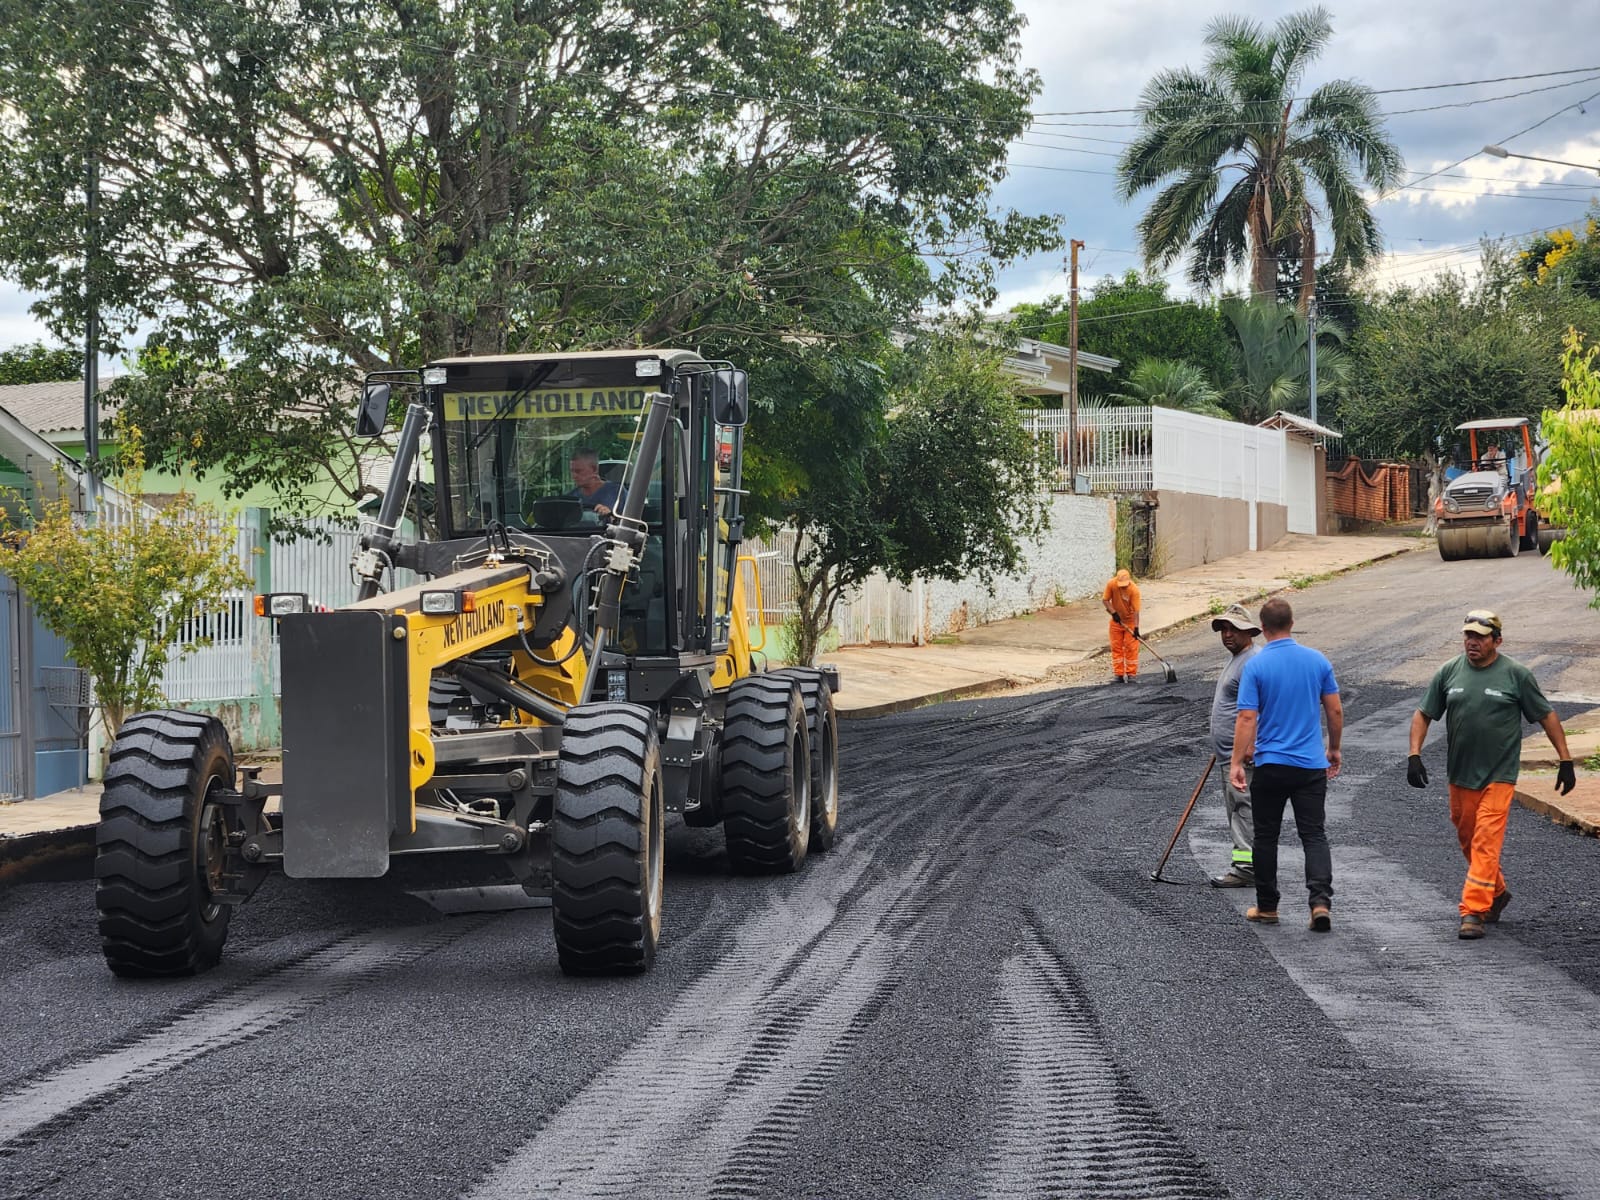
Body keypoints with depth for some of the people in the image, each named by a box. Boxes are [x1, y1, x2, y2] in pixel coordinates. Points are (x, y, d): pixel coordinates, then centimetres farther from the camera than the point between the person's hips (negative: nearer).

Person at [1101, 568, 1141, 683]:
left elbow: (1136, 610, -26)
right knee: (1116, 647, 5)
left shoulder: (1134, 589, -28)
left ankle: (1130, 673, 5)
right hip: (1116, 620, 3)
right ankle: (1119, 674, 11)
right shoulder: (1111, 584, -21)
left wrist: (1136, 628, -30)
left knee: (1131, 647, -2)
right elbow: (1105, 600, -8)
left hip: (1130, 621, -3)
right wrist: (1113, 613, -20)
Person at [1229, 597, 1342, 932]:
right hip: (1312, 765, 2)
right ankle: (1321, 901, -14)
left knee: (1266, 837, 11)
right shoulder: (1318, 661, 1)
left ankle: (1267, 907, 18)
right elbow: (1335, 711, 6)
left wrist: (1236, 763, -9)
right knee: (1314, 835, 3)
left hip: (1270, 765, -2)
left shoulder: (1255, 666, -9)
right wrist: (1334, 749, 20)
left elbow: (1246, 718, -13)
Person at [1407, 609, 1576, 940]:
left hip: (1499, 776, -4)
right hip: (1459, 775, 4)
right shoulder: (1449, 673, 2)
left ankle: (1473, 912, -13)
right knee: (1467, 839, 15)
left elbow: (1546, 717, 1)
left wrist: (1566, 761, 0)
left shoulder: (1516, 674, -5)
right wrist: (1414, 755, -3)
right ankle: (1497, 893, 37)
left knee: (1486, 842, -12)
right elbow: (1423, 714, 9)